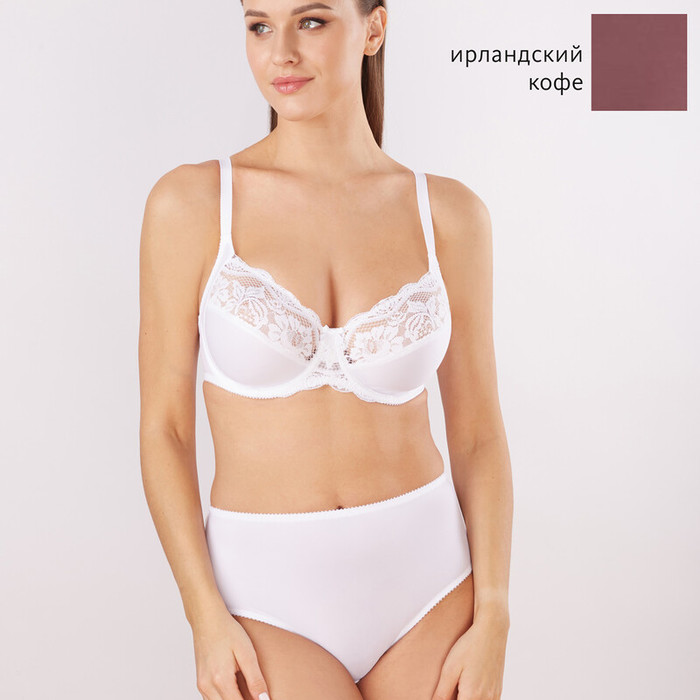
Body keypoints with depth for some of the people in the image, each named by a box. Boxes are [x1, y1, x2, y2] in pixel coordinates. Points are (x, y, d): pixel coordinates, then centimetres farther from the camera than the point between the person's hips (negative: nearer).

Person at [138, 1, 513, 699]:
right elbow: (164, 427, -3)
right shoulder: (190, 202, -6)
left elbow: (478, 433, 2)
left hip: (426, 578, 2)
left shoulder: (448, 213, -2)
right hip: (270, 595, -1)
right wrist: (205, 616, -10)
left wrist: (492, 624, -4)